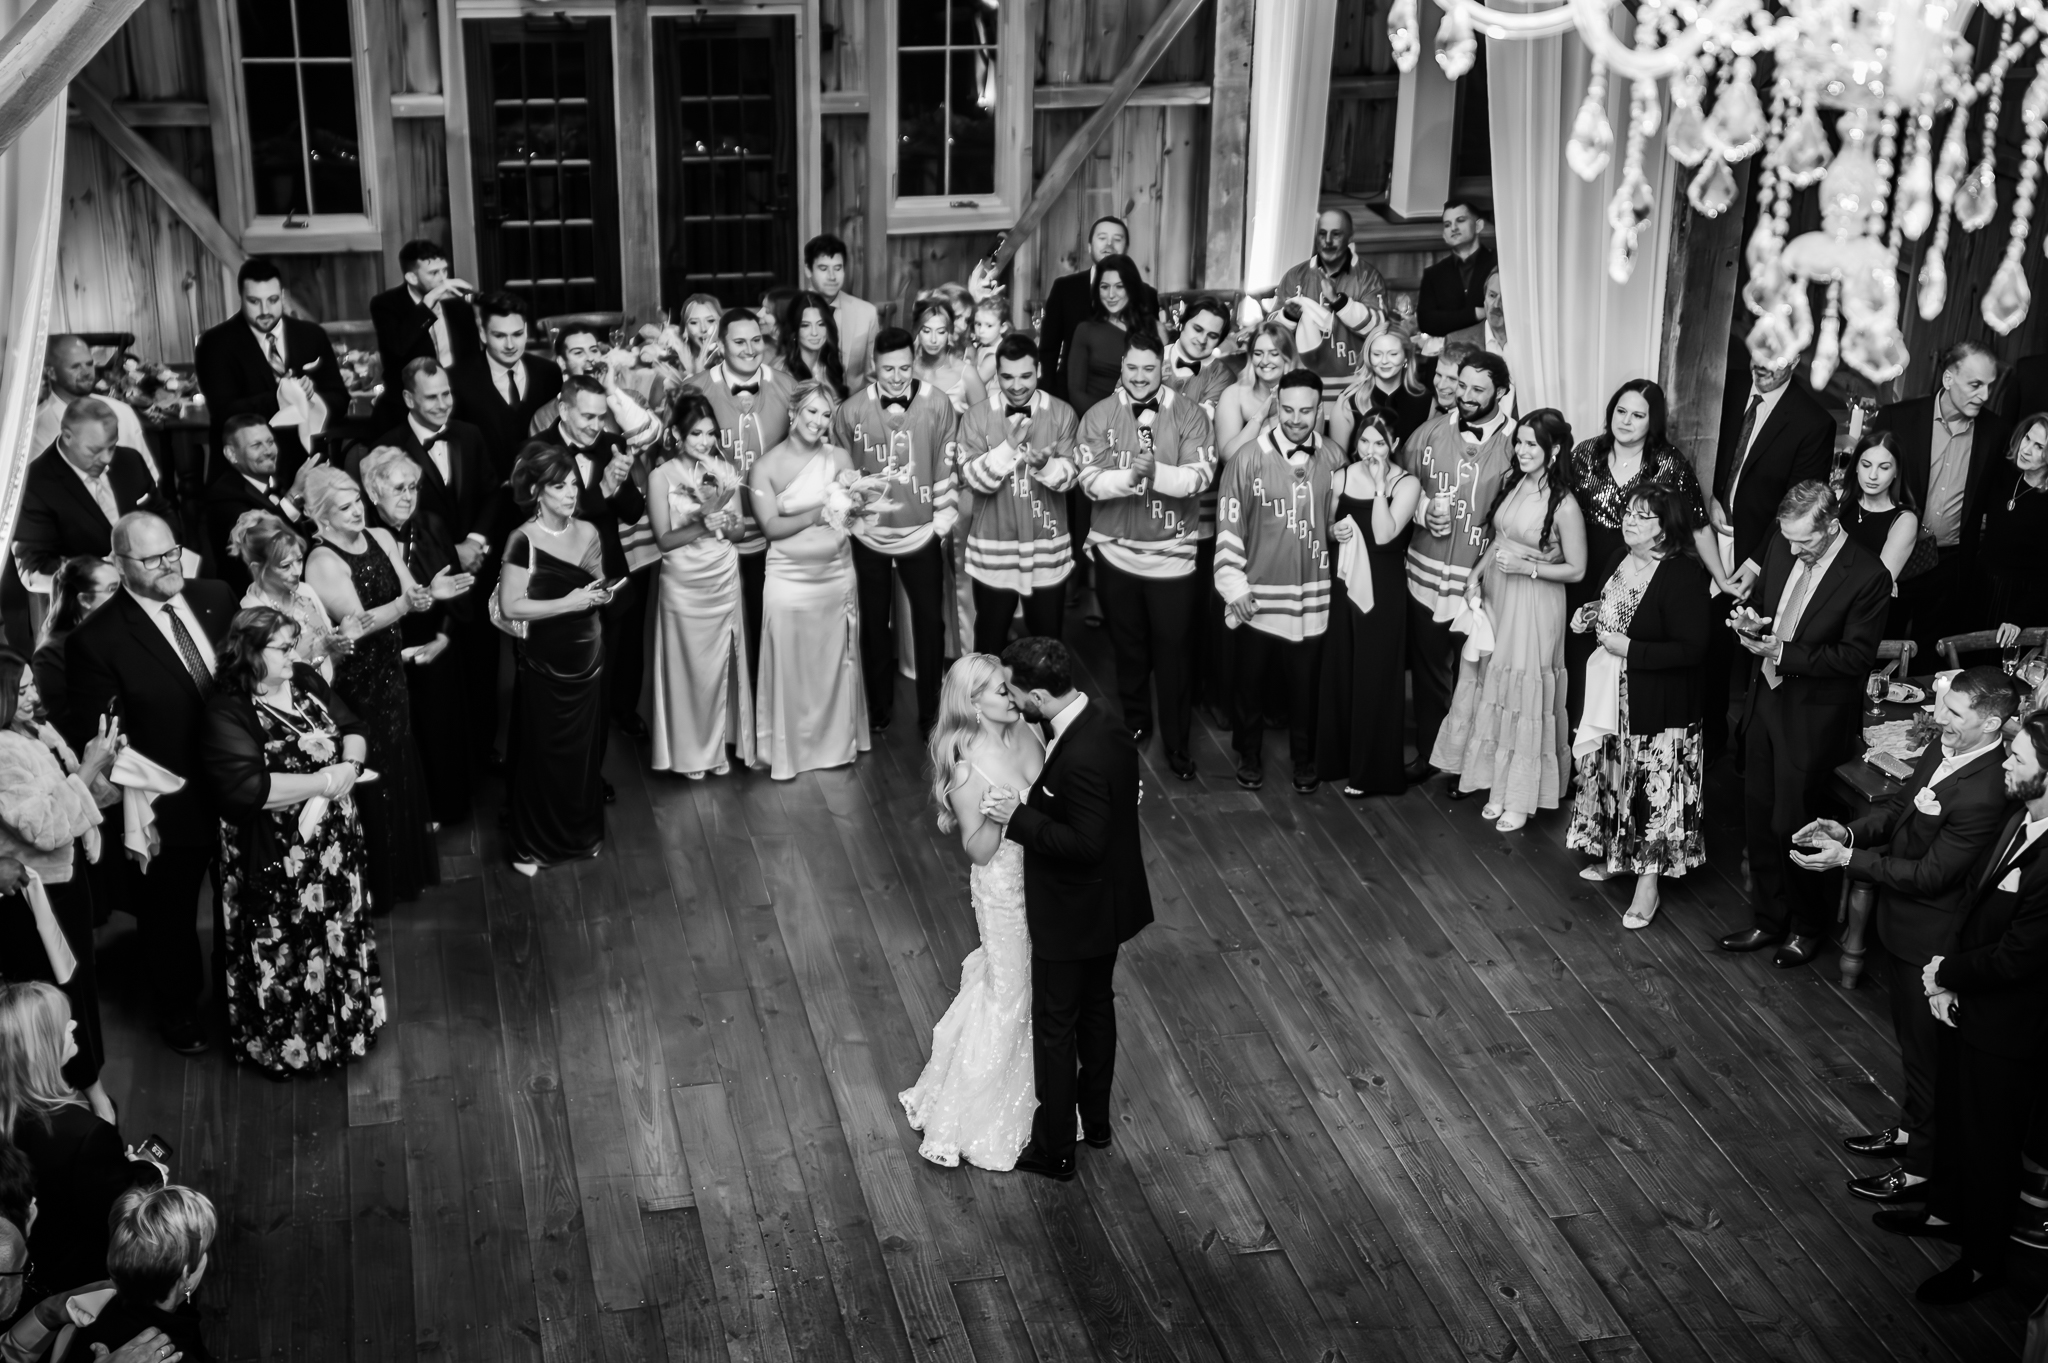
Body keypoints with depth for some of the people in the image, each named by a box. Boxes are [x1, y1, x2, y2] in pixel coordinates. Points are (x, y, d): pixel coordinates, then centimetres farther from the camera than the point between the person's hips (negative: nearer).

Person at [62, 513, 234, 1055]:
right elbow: (93, 742, -17)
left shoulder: (216, 598, -6)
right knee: (169, 919, 20)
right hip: (169, 809, -4)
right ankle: (178, 1011, 45)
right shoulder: (96, 640, -20)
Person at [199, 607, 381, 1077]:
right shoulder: (227, 712, -20)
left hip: (334, 843, 7)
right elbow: (248, 787, -31)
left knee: (338, 936, 21)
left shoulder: (306, 680, 3)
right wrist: (323, 781, -25)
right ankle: (287, 1045, 26)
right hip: (276, 859, -7)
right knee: (288, 954, 8)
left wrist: (350, 765, -14)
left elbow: (352, 727, 9)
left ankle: (343, 1020, 41)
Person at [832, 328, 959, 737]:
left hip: (921, 533, -1)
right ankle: (879, 708, 29)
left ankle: (930, 712, 19)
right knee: (874, 621, 15)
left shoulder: (937, 405, -10)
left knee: (929, 622, 6)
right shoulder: (852, 410, -7)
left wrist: (943, 522, -4)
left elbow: (947, 469, -4)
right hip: (869, 535, 1)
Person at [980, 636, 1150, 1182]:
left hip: (1073, 915, -9)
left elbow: (1085, 844, -31)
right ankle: (1096, 1120, 43)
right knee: (1096, 1009, 25)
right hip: (1107, 905, 9)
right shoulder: (1100, 722, -4)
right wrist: (1027, 802, -1)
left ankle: (1054, 1151, 23)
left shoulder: (1081, 757, -34)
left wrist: (1018, 816, -26)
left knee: (1056, 1029, 8)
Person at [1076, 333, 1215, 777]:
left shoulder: (1190, 415, -5)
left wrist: (1156, 472, -32)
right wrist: (1129, 475, -30)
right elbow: (1090, 481, -11)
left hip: (1173, 552, -2)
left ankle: (1177, 741, 17)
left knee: (1172, 651, 5)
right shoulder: (1098, 417, -2)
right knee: (1128, 646, 17)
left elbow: (1200, 476, -15)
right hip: (1116, 552, 2)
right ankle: (1135, 724, 36)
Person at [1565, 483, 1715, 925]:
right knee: (1614, 776, 19)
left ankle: (1650, 881, 12)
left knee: (1655, 786, 1)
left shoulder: (1685, 575, -23)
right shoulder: (1621, 560, 2)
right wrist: (1592, 616, 0)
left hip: (1660, 707, -8)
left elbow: (1691, 650, -26)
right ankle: (1616, 857, 37)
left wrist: (1627, 648, -25)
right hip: (1613, 696, 8)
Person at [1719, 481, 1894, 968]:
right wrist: (1752, 619, -8)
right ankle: (1771, 918, 31)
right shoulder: (1782, 546, 0)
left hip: (1813, 717, -6)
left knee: (1792, 825, 2)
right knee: (1758, 819, 14)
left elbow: (1856, 657, -18)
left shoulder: (1868, 577, -19)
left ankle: (1809, 926, 25)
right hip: (1766, 702, 6)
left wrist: (1784, 653, -23)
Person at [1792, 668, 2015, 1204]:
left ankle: (1922, 1168, 30)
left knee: (1926, 1052, 11)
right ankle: (1911, 1128, 49)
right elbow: (1900, 805, 8)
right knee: (1911, 1036, 27)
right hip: (1902, 923, 8)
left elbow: (1930, 874, -27)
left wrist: (1848, 858, -24)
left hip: (1930, 939, -8)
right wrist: (1849, 831, -9)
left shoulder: (1986, 793, -33)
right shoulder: (1944, 749, -7)